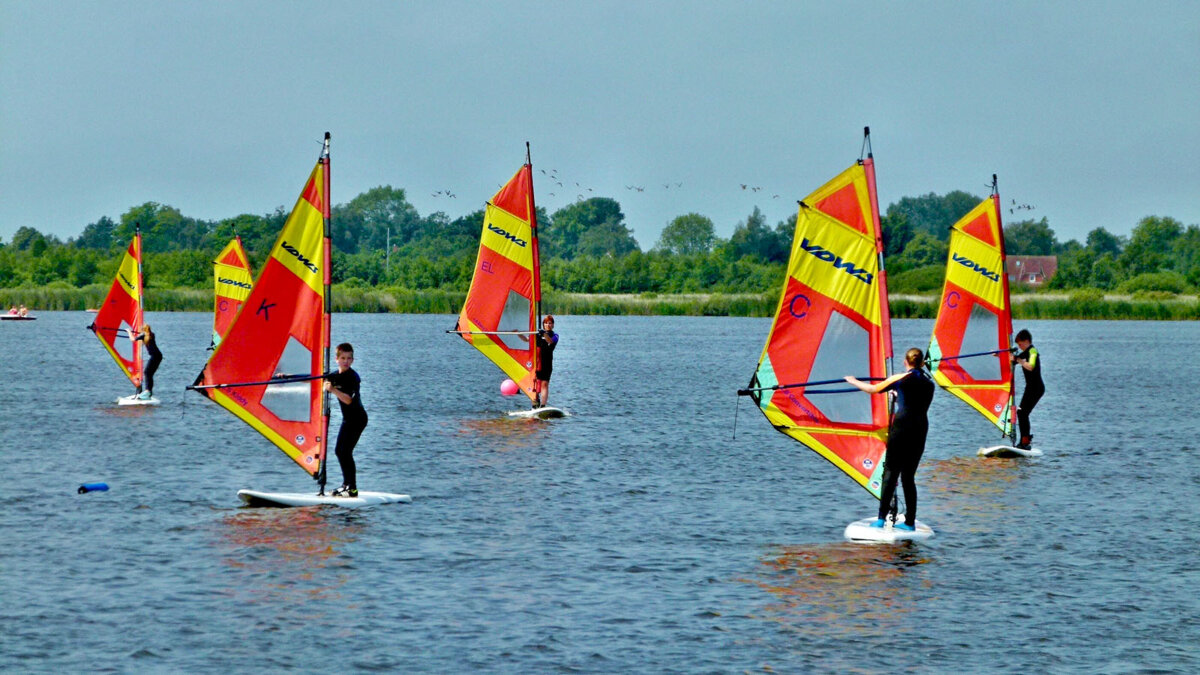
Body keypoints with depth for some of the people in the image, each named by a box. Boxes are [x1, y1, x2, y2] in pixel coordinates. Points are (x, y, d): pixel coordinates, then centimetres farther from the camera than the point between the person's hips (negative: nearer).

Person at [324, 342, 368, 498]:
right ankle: (346, 484, 23)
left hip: (358, 418, -9)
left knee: (345, 451, -15)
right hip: (348, 418, 9)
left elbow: (348, 399, -28)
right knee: (339, 450, 12)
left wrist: (333, 390, -35)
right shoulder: (335, 376, 7)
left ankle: (352, 489, -14)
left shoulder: (352, 377, -17)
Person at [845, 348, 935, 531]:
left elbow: (873, 389, 9)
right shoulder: (929, 383, 13)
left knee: (891, 471, -3)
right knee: (908, 475, 10)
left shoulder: (900, 379, 0)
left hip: (902, 425, -4)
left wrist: (853, 381, 26)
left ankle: (882, 518, -11)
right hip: (921, 429, 4)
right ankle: (910, 522, 6)